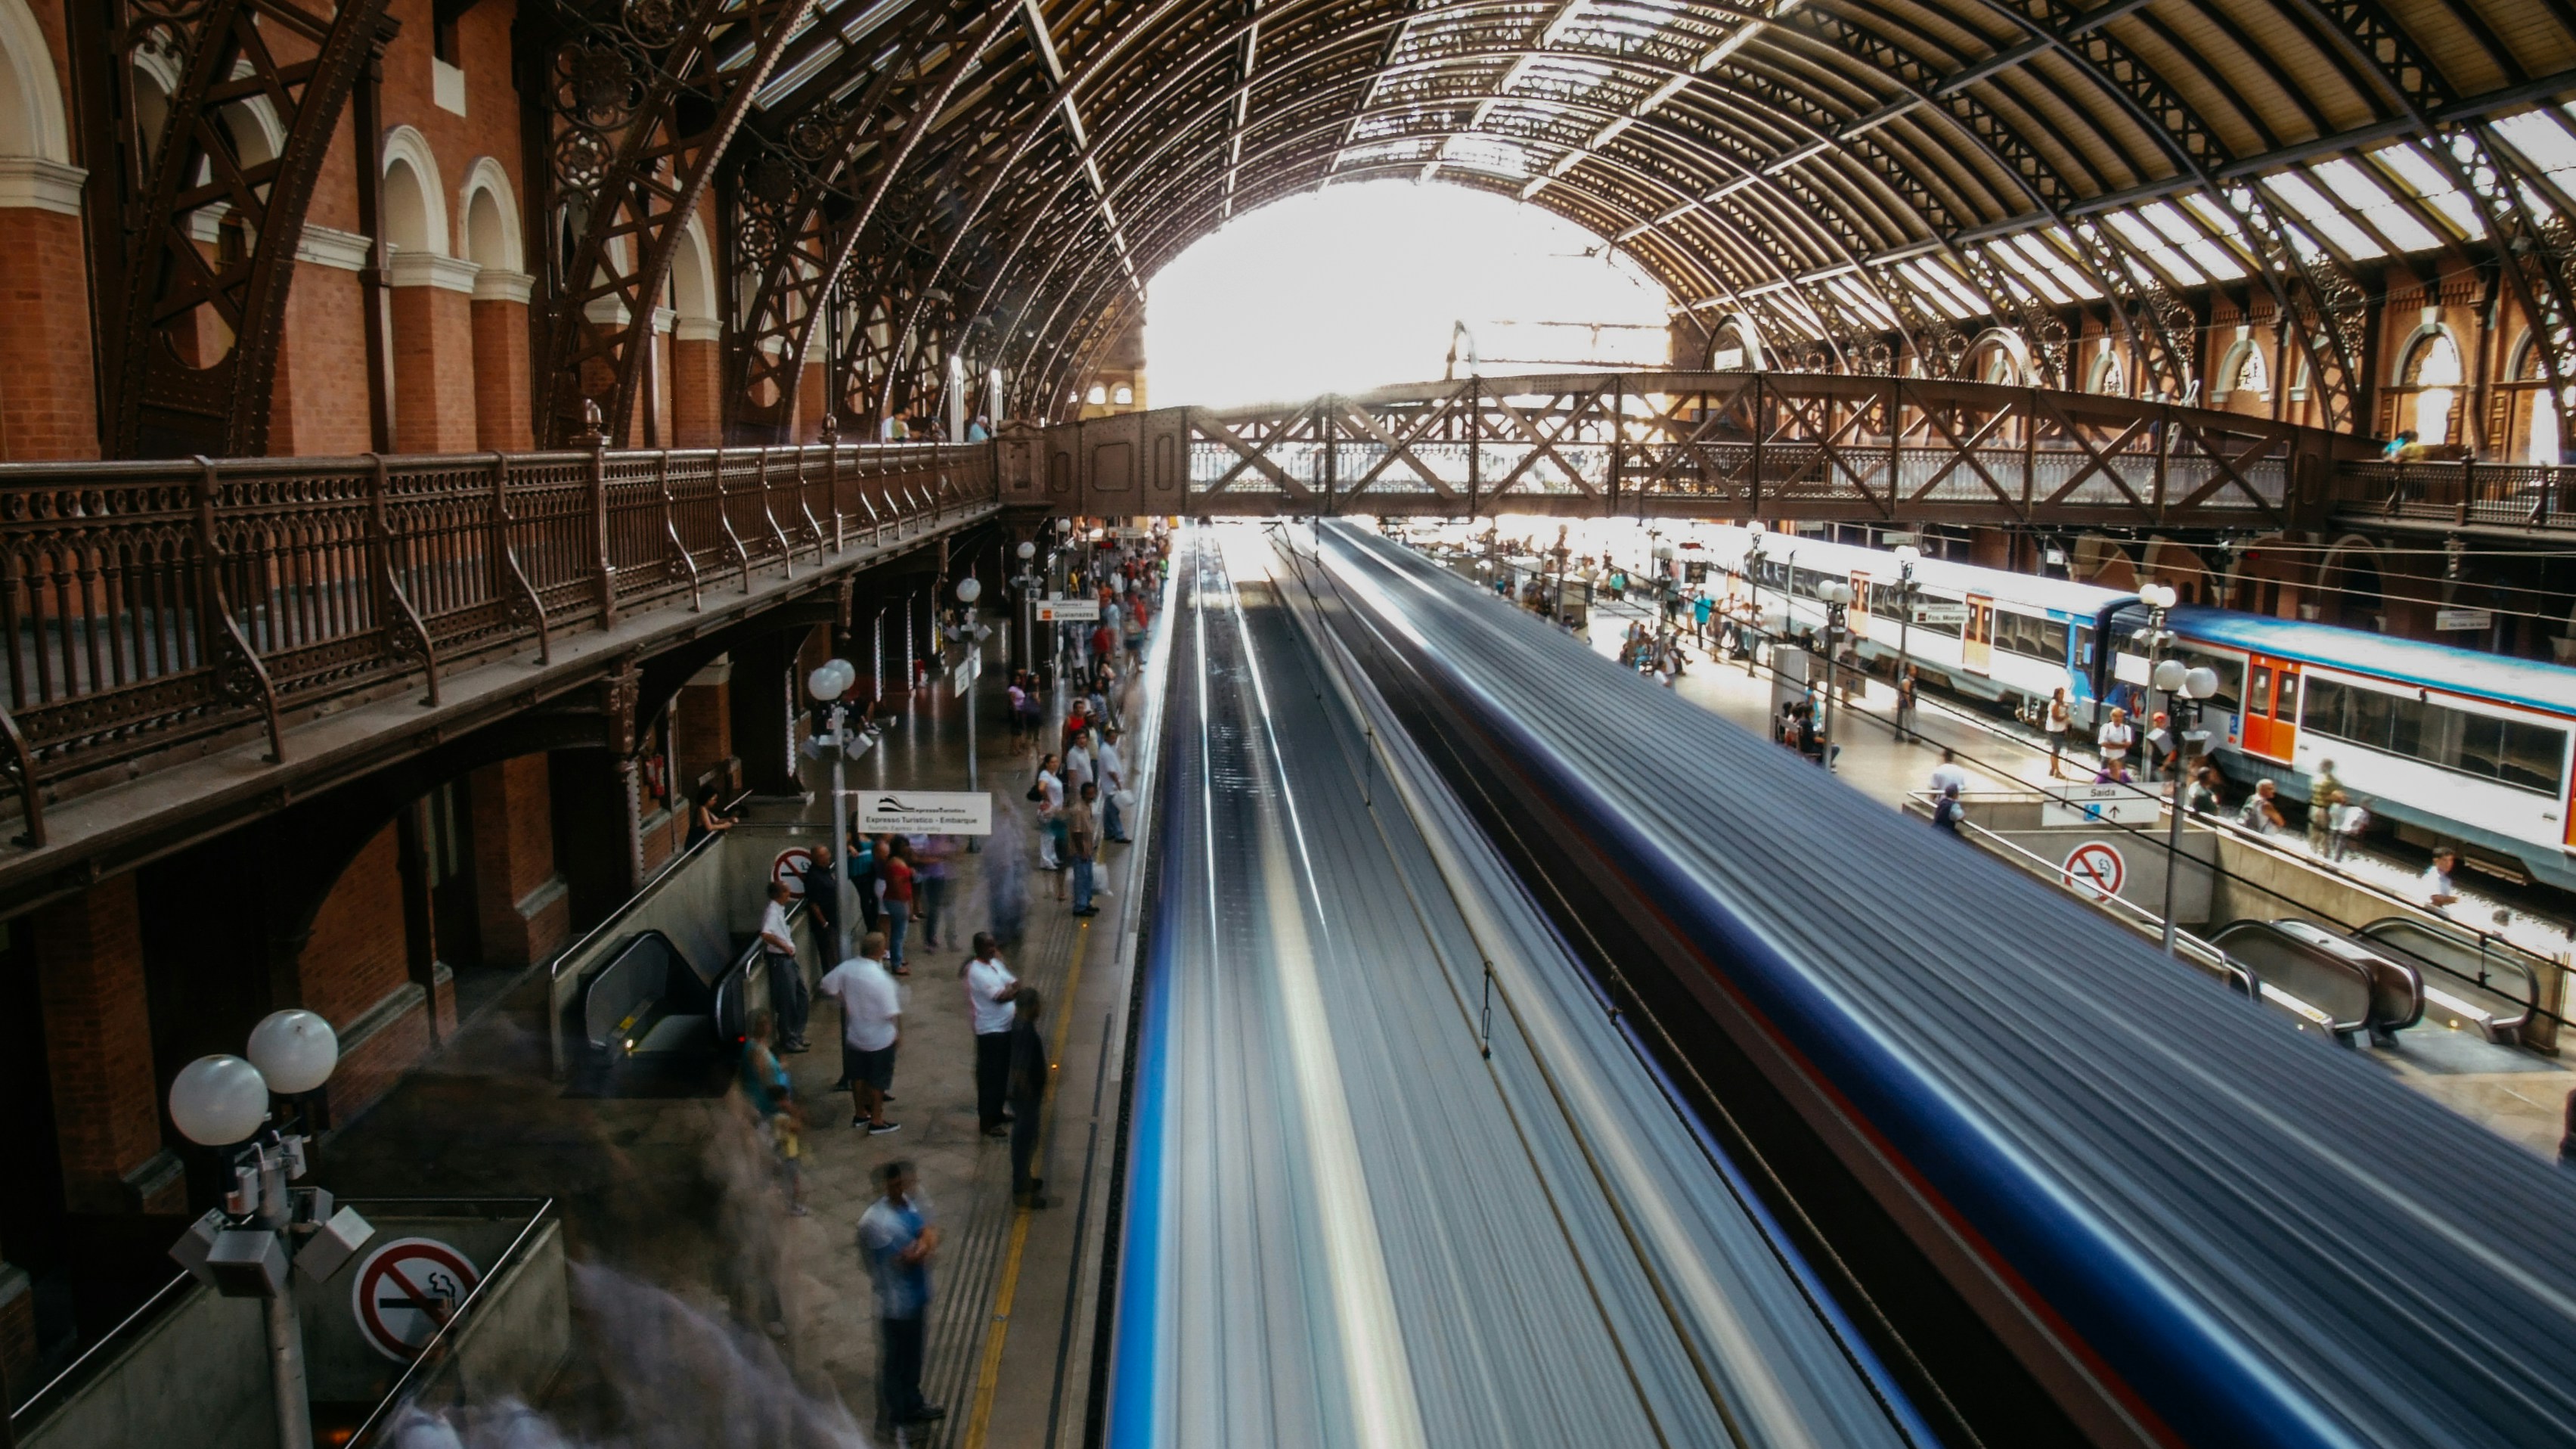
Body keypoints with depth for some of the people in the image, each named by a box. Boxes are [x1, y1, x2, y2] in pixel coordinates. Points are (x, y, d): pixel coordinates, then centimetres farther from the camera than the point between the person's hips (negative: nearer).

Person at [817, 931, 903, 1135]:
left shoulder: (847, 967, -11)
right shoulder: (881, 979, -30)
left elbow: (827, 987, 5)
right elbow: (892, 1013, -23)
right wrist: (899, 1032, -5)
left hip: (854, 1035, 6)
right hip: (880, 1039, -6)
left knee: (858, 1076, 22)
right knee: (878, 1080, 11)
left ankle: (860, 1114, 38)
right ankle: (877, 1122, 21)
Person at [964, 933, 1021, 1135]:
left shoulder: (995, 963, 7)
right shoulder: (977, 972, -22)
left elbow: (1016, 983, 6)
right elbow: (1001, 996, -26)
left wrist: (1011, 989, -16)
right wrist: (1013, 988, -6)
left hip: (1005, 1027, 9)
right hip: (991, 1031, -9)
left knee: (1002, 1073, 19)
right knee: (989, 1076, 0)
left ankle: (997, 1113, 33)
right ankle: (987, 1121, 9)